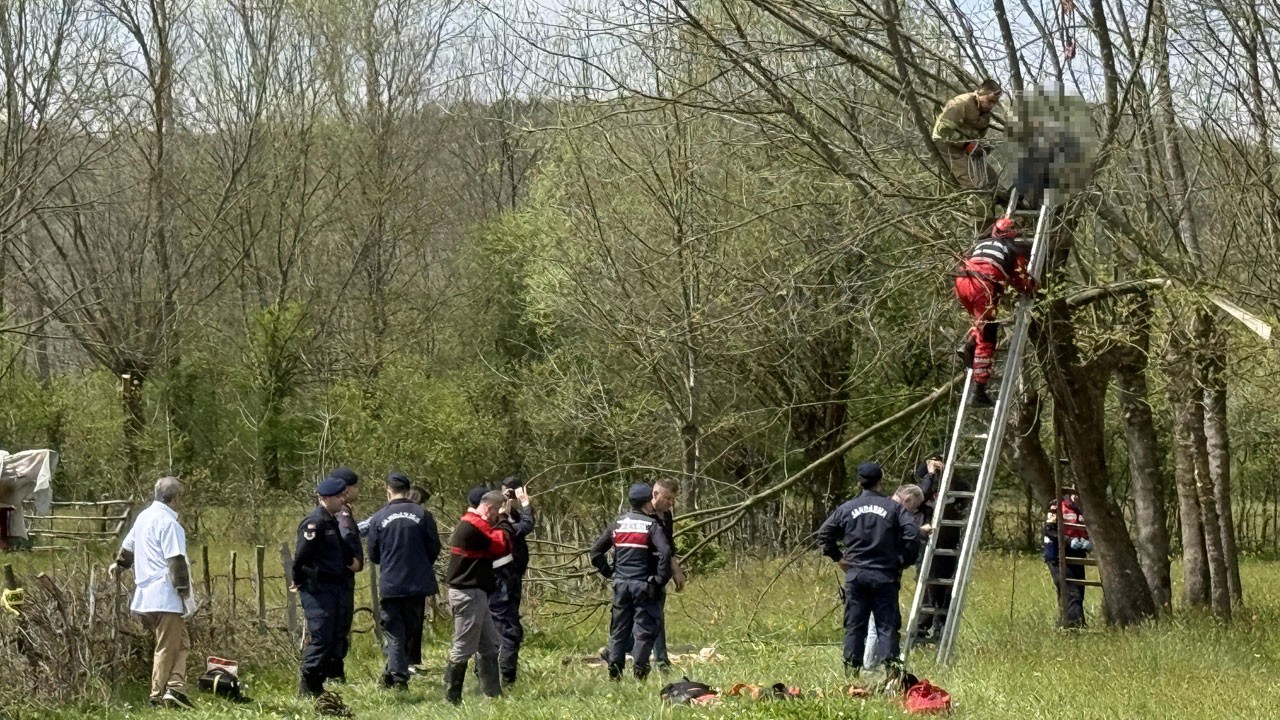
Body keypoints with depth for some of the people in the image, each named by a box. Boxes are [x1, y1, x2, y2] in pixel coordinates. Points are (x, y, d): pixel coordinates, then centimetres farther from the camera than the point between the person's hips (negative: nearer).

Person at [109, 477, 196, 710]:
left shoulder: (144, 517, 15)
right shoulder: (168, 522, -13)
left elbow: (128, 546, 32)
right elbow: (176, 562, -18)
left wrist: (119, 565, 52)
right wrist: (186, 594, -14)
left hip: (146, 595, 9)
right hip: (166, 596, -9)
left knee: (180, 643, 11)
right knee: (167, 647, -4)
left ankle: (175, 689, 1)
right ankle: (158, 696, -3)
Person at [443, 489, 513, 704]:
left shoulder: (472, 524, 17)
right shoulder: (474, 526, -16)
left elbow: (499, 548, 17)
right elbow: (501, 546, -18)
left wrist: (503, 523, 4)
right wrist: (504, 522, -7)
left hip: (475, 594, 11)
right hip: (469, 594, -11)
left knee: (490, 645, 14)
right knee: (463, 648, -6)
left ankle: (494, 693, 18)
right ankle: (452, 698, -2)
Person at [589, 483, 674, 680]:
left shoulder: (617, 524, 8)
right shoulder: (651, 525, -9)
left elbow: (595, 552, 10)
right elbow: (665, 552, -22)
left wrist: (609, 572, 15)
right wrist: (661, 579, -12)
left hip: (621, 583, 5)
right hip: (643, 585, -5)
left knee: (619, 629, 11)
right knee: (645, 629, 1)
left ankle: (614, 674, 11)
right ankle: (639, 672, -3)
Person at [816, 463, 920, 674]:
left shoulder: (847, 508, 4)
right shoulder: (893, 507, -1)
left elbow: (824, 534, 7)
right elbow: (912, 533, -10)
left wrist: (838, 557, 16)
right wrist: (904, 559, 1)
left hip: (855, 574, 2)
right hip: (884, 575, -2)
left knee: (854, 624, 7)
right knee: (887, 625, -1)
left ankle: (852, 667, 6)